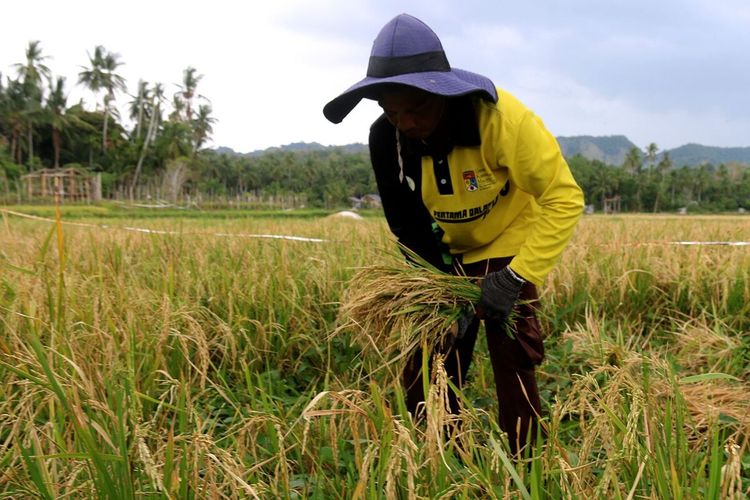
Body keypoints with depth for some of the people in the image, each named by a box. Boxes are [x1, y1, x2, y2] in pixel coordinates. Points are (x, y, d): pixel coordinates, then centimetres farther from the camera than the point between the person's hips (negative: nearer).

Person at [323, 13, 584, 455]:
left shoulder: (502, 119, -32)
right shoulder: (386, 140, -19)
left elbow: (564, 198, -29)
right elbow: (406, 223, -7)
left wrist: (517, 277, -35)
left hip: (507, 249, -4)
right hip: (444, 256, 4)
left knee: (512, 360, -10)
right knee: (424, 366, 4)